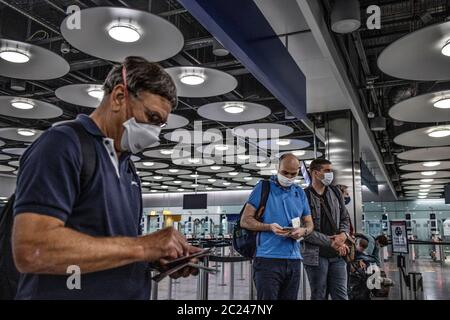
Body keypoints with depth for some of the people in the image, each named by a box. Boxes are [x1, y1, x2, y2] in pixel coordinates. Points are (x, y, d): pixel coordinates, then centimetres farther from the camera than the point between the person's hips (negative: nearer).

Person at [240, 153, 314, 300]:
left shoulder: (300, 193, 13)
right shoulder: (263, 187, -1)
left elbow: (309, 224, 18)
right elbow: (245, 221, -4)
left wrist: (303, 231, -7)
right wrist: (269, 227, -20)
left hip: (293, 260, 5)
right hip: (268, 259, -5)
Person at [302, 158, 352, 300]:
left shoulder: (335, 192, 10)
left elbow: (345, 218, 15)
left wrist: (343, 234, -7)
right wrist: (331, 242, -14)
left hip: (338, 254, 5)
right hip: (316, 255, -5)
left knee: (341, 296, 6)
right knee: (319, 296, 7)